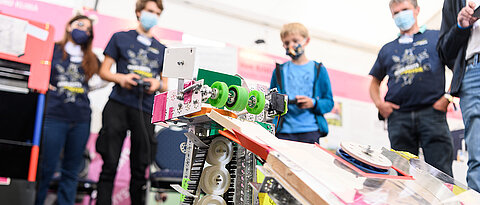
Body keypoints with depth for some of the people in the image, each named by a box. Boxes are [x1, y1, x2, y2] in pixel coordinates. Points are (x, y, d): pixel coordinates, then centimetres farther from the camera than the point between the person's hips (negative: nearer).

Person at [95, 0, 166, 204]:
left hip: (145, 110, 2)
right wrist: (121, 78, -10)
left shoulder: (161, 49, 20)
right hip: (118, 105, -2)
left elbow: (165, 84, 21)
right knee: (110, 164, -4)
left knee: (140, 168, 2)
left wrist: (158, 84, -2)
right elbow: (103, 71, 10)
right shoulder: (120, 38, 12)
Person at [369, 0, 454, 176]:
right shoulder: (387, 49, 24)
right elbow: (375, 82, 29)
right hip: (398, 117, 3)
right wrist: (379, 103, 9)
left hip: (431, 111, -3)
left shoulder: (436, 37, 15)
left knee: (441, 173, -9)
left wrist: (448, 97, -5)